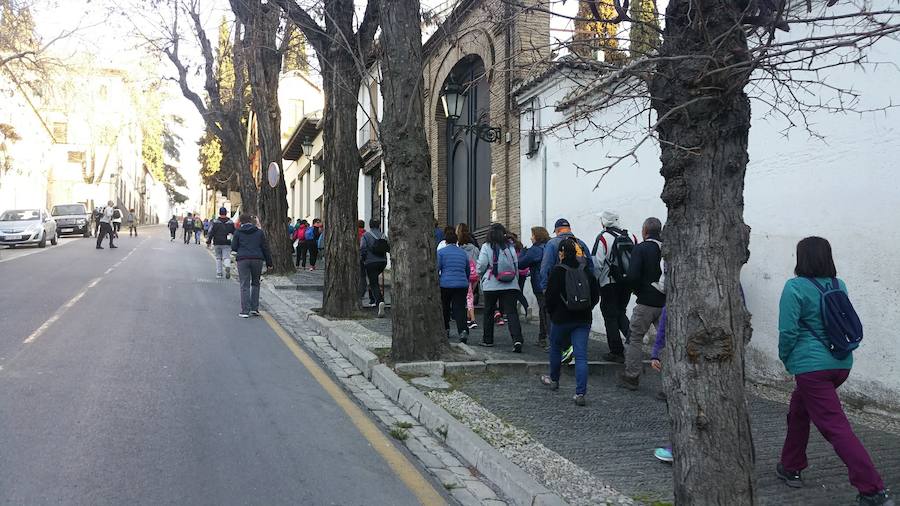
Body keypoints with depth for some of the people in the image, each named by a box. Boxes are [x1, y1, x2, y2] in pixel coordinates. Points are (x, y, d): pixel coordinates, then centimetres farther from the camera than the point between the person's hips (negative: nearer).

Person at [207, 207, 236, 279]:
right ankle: (228, 267, -33)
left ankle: (219, 273, 13)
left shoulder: (215, 222, -2)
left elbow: (210, 233, -2)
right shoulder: (230, 223, 4)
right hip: (227, 244, 0)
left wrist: (208, 242, 5)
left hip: (217, 243, 0)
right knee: (226, 257, -2)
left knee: (218, 258, 13)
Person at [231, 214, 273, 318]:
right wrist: (269, 263, 12)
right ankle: (254, 308, 12)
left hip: (243, 260, -1)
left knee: (244, 286, 1)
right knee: (255, 283, 16)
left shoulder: (237, 232, 4)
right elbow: (265, 248, 8)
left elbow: (234, 248, 4)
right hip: (257, 260, 2)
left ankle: (245, 311, -2)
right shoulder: (259, 232, 9)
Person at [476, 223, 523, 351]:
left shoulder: (486, 247, -6)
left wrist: (481, 275, 12)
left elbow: (481, 265, -8)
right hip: (510, 285, 2)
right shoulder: (510, 247, 3)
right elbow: (516, 265, 5)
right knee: (511, 312, -3)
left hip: (491, 285, -2)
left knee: (488, 312, 15)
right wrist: (514, 277, 18)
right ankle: (517, 339, -19)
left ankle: (488, 339, 24)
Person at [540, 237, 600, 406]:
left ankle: (554, 380, 40)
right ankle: (580, 393, -11)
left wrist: (552, 313, 7)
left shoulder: (558, 271, -10)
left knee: (555, 348, 22)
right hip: (583, 319, 3)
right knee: (581, 355, -2)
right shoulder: (586, 270, 3)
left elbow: (550, 297, -9)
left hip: (562, 318, -3)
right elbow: (596, 295, 6)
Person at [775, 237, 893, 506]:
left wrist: (785, 357, 2)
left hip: (811, 365, -8)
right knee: (798, 410, 25)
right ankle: (791, 468, 35)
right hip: (841, 363, 8)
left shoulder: (795, 287, -13)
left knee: (835, 427, -6)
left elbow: (788, 330, -16)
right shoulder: (839, 286, 8)